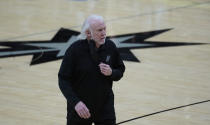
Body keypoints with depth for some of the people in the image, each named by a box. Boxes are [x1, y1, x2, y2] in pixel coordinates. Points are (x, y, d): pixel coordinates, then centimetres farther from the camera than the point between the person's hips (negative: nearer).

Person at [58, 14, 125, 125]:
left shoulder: (110, 47, -4)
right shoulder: (75, 50, -15)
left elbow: (120, 70, 9)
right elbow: (63, 79, -13)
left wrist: (111, 73, -15)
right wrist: (75, 102, -25)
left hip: (105, 106, 2)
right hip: (80, 108, -2)